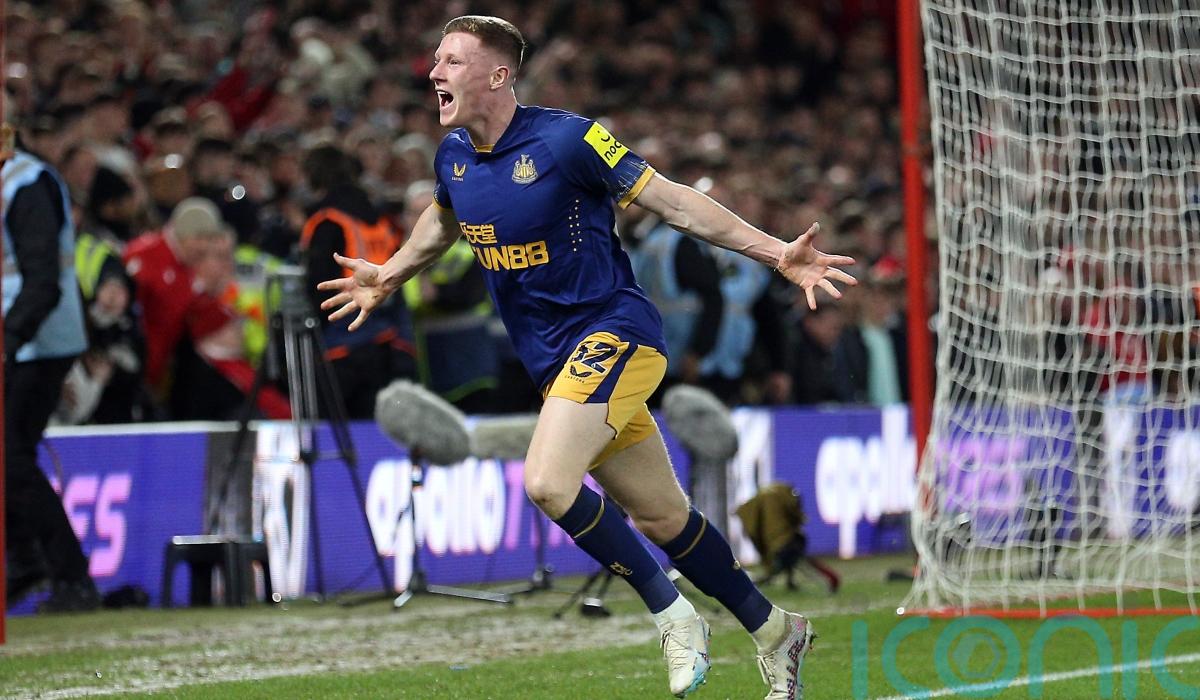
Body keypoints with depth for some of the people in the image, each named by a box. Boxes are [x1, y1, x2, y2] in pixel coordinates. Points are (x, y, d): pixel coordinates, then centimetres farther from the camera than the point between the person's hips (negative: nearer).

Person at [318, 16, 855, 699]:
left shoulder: (565, 139, -17)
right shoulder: (454, 156, 4)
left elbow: (670, 199, -13)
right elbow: (443, 221, 29)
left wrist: (776, 252, -17)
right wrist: (389, 277, 35)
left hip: (614, 330, -7)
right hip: (553, 359, 7)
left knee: (547, 482, -26)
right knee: (663, 517, 11)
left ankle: (675, 616, -11)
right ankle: (775, 630, 28)